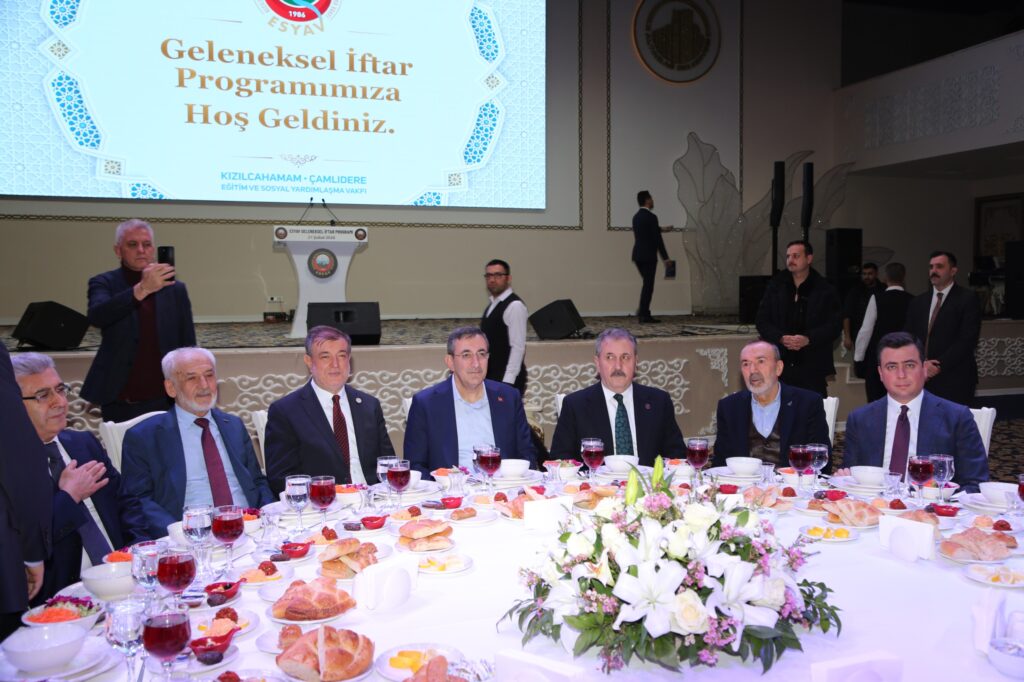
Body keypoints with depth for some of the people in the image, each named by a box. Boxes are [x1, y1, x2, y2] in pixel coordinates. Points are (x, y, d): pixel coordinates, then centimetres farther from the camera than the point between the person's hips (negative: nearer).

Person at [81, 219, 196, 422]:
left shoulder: (175, 289, 6)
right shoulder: (104, 283, 2)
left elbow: (188, 347, 8)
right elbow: (96, 316, -20)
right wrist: (141, 289, -32)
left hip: (165, 400, 1)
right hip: (119, 403, -1)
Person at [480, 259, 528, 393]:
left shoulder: (514, 306, -14)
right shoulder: (492, 305, 14)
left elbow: (518, 347, -19)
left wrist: (507, 382, -22)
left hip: (507, 380, -9)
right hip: (491, 377, 9)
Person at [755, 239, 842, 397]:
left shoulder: (825, 290, 3)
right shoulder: (775, 286, 9)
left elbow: (834, 325, -2)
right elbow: (762, 321, 5)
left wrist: (808, 339, -16)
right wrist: (781, 338, -12)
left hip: (813, 366, -1)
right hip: (780, 362, 2)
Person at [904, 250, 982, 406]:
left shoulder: (967, 299, -2)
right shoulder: (918, 301, 15)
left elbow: (967, 339, -11)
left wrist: (940, 366, -15)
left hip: (954, 380, -4)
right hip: (921, 379, 4)